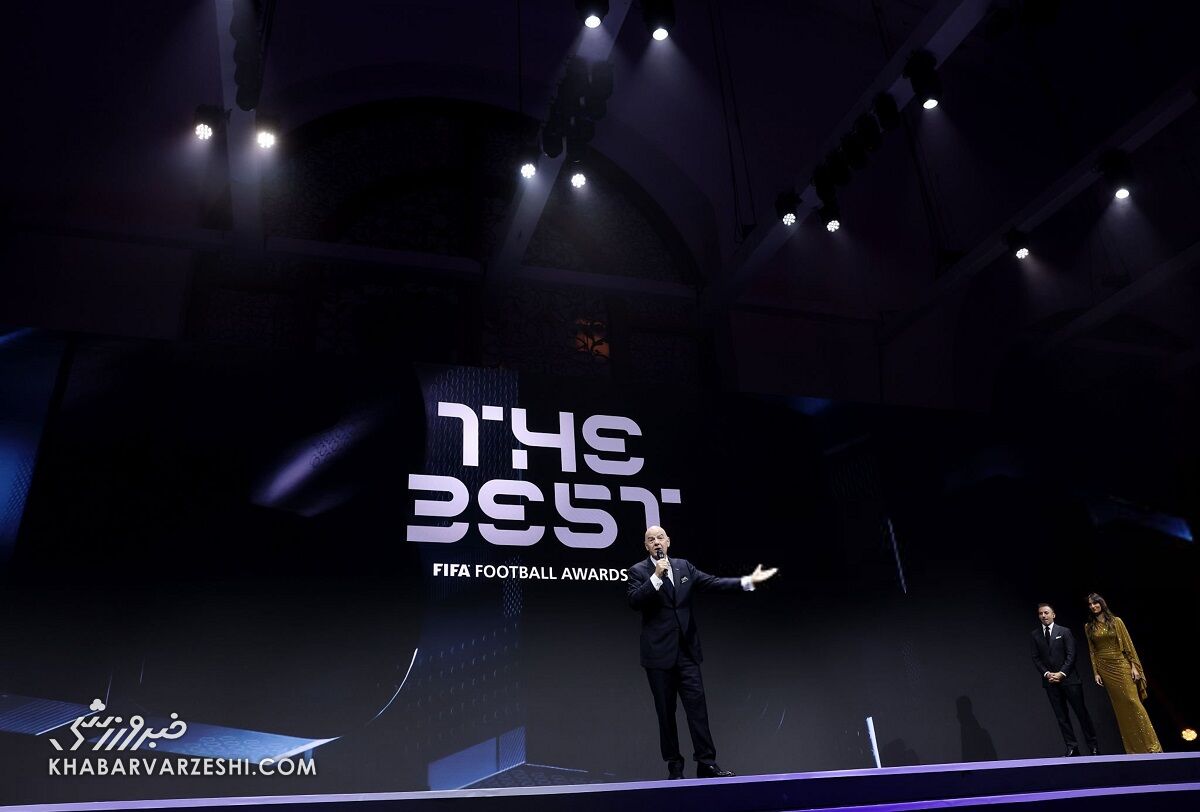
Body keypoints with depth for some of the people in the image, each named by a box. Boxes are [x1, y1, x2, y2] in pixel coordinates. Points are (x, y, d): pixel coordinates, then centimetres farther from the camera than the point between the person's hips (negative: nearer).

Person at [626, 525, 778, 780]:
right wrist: (656, 576, -21)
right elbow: (634, 601, -16)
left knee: (697, 706, 0)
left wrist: (747, 581, -2)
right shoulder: (638, 571, -2)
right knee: (666, 712, 5)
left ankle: (706, 763, 5)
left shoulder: (683, 566, 10)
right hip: (659, 653, -3)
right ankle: (674, 766, 15)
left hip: (686, 651, 3)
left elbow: (714, 583, 6)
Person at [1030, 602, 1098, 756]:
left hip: (1068, 678, -2)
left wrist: (1062, 673, -12)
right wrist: (1047, 674, -8)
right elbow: (1036, 659, 6)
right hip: (1050, 681, 2)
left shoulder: (1064, 631, 2)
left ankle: (1092, 746, 12)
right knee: (1061, 716, 3)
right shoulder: (1035, 635, 8)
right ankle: (1072, 747, 6)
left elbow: (1071, 655, -4)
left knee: (1081, 712, 1)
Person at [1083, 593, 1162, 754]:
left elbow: (1128, 644, -1)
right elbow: (1092, 651, 7)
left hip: (1121, 665, -2)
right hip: (1104, 668, 2)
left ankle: (1151, 744, -1)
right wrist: (1096, 672, 2)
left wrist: (1134, 666, -8)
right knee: (1119, 705, 3)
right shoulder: (1089, 627, 7)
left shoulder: (1116, 621, 1)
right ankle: (1132, 747, 8)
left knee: (1132, 701, -9)